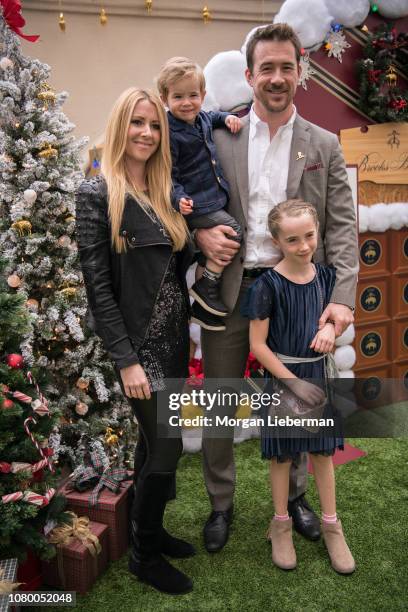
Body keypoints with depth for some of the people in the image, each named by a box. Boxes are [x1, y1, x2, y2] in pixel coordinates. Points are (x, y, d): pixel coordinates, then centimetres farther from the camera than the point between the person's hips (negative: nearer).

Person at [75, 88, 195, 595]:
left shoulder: (162, 194, 11)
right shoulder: (97, 195, -10)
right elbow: (97, 285, -15)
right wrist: (125, 359, -18)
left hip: (172, 340, 7)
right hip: (138, 344, -7)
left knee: (153, 441, 17)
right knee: (166, 448, -2)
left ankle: (150, 531, 34)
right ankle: (143, 555, 18)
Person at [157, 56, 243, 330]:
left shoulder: (201, 118, 7)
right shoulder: (170, 134, -17)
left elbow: (213, 117, 32)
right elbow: (168, 174, -17)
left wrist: (228, 117, 13)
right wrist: (178, 199, -32)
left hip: (214, 200, 9)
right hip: (196, 204, -9)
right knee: (232, 232, -19)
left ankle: (203, 307, 25)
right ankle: (207, 284, -3)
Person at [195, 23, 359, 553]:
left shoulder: (325, 146, 4)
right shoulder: (219, 138, 2)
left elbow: (342, 226, -1)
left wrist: (341, 297, -13)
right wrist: (200, 231, -15)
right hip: (228, 288, 0)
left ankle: (295, 495, 39)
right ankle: (221, 503, 31)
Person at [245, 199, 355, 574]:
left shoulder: (326, 277, -3)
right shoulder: (269, 285, -17)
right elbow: (258, 344, -15)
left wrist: (330, 329, -13)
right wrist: (293, 382, -16)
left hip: (318, 373, 4)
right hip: (283, 375, -4)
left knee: (323, 450, 13)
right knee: (282, 454, 9)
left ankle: (330, 524, 29)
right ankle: (281, 524, 28)